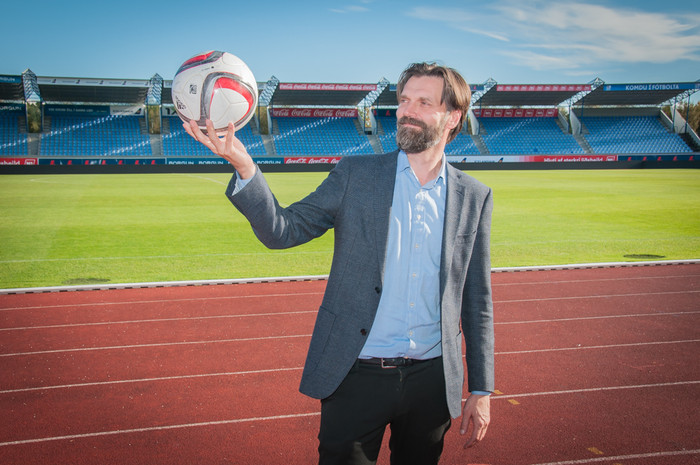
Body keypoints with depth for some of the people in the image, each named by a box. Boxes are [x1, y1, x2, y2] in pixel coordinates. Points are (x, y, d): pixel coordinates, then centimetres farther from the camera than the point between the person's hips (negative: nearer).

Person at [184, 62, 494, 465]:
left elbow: (477, 299, 7)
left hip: (432, 381, 2)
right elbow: (282, 230, -7)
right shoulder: (356, 175, 0)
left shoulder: (475, 197, 4)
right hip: (356, 375, -2)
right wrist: (243, 165, -25)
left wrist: (481, 390, 5)